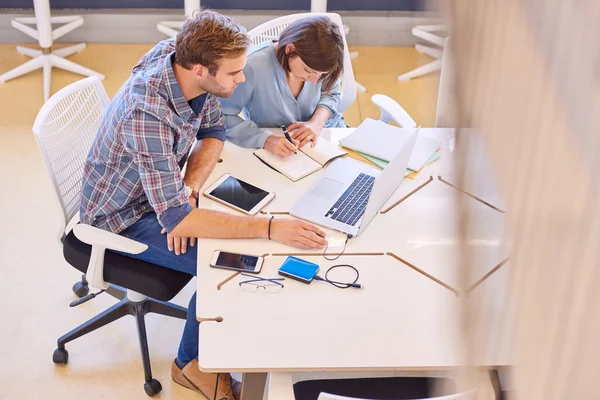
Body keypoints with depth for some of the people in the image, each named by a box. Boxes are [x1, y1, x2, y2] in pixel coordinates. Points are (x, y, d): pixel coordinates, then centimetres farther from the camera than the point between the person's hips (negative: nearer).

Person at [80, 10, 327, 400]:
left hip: (163, 190, 7)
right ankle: (191, 363, 6)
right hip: (124, 215, -7)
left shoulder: (185, 59, -17)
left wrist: (188, 189, -18)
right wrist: (271, 228, -41)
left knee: (244, 228, -2)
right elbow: (176, 218, -39)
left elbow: (214, 130, -1)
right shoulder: (147, 114, -39)